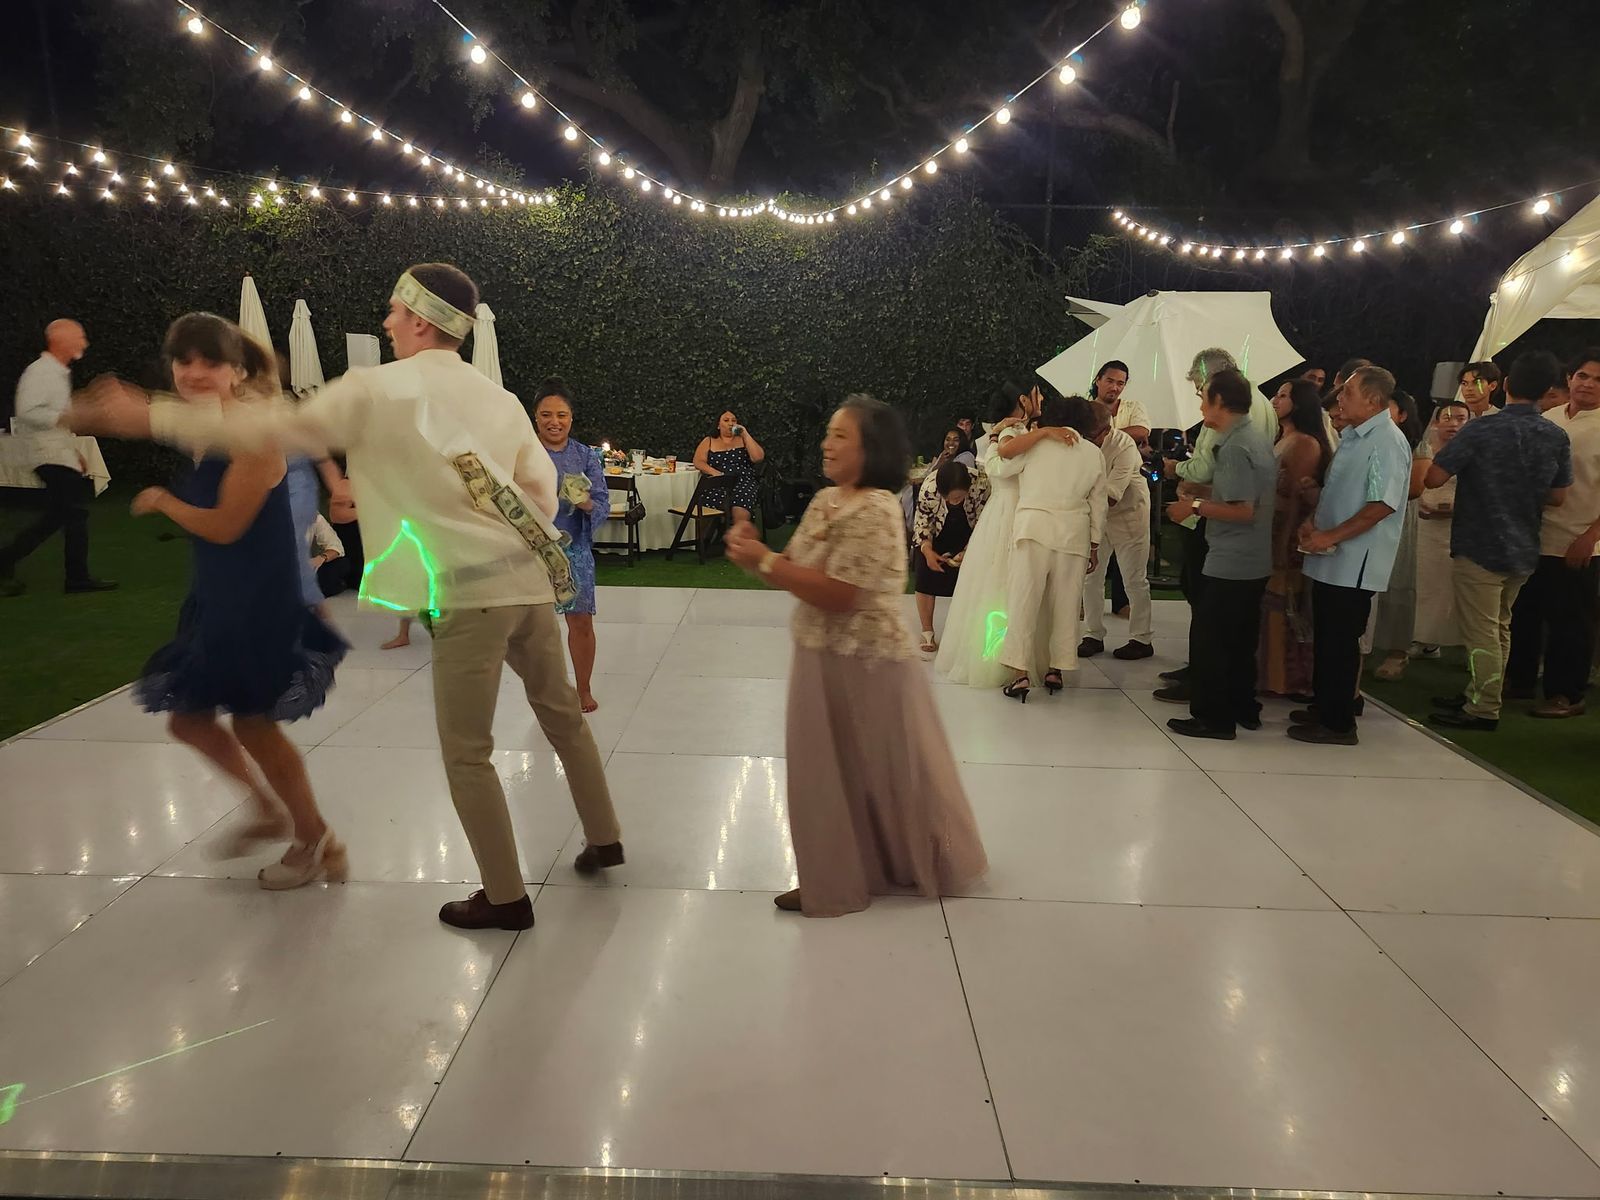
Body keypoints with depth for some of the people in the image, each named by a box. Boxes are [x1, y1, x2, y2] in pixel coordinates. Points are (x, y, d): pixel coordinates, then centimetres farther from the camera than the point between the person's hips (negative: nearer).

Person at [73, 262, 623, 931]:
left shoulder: (379, 390, -5)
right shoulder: (497, 396, 11)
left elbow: (277, 430, -7)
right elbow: (541, 489, 10)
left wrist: (148, 419, -1)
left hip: (470, 592, -6)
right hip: (532, 578, 7)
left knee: (466, 753, 6)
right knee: (562, 714, 21)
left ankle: (505, 897, 14)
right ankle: (603, 840, 34)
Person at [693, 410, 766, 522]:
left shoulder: (743, 439, 18)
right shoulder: (709, 441, 19)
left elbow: (758, 458, 2)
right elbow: (698, 462, 4)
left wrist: (746, 435, 0)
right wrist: (715, 473, -13)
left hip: (743, 481, 0)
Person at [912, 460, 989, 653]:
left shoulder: (981, 484, -35)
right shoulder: (928, 489, -35)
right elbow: (922, 522, -18)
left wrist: (968, 551, -28)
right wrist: (927, 551, -31)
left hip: (966, 534, 0)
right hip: (936, 533, 0)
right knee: (926, 577, -6)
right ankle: (927, 632, 5)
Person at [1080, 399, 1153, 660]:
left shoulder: (1124, 446, -27)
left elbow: (1110, 496, -30)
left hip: (1127, 514, -5)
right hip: (1095, 514, 5)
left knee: (1134, 579, 1)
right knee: (1091, 576, 4)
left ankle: (1142, 639, 11)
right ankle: (1093, 635, 15)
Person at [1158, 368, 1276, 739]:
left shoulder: (1235, 447, -19)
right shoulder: (1258, 439, 12)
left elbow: (1243, 511, -24)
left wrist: (1196, 507, -15)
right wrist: (1204, 494, 14)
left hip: (1230, 565, -10)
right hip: (1254, 562, 10)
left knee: (1208, 639, -2)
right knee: (1240, 639, 18)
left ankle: (1213, 716, 4)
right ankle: (1242, 707, 29)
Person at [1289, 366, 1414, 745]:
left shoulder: (1387, 442, -16)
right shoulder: (1352, 436, 13)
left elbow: (1382, 505, -23)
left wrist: (1331, 536, -20)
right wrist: (1313, 521, 7)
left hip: (1354, 564, -9)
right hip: (1331, 559, 9)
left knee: (1340, 642, -1)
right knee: (1325, 638, 16)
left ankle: (1339, 723, 10)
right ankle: (1322, 707, 29)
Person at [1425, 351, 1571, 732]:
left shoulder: (1482, 429, -17)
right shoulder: (1557, 437, 0)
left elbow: (1433, 478, -17)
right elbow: (1557, 497, 7)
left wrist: (1468, 468, 4)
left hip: (1479, 547, -6)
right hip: (1523, 550, 6)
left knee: (1481, 632, 0)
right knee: (1499, 628, 19)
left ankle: (1484, 711, 6)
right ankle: (1478, 695, 30)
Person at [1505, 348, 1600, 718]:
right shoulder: (1546, 420, 8)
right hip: (1534, 538, 5)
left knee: (1570, 623, 3)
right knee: (1523, 614, 15)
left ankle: (1567, 694, 15)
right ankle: (1519, 678, 30)